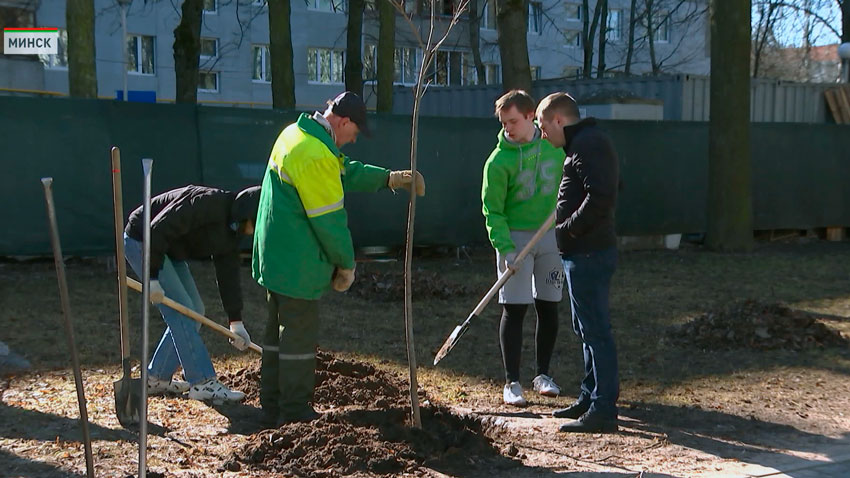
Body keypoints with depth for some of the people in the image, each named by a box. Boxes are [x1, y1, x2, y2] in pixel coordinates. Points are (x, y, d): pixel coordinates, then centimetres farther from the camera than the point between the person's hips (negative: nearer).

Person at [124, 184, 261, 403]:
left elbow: (228, 275, 5)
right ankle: (202, 383, -13)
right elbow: (158, 230, -31)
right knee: (181, 310, -14)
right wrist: (152, 278, -29)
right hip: (142, 242, -10)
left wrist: (236, 321, 2)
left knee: (194, 311, 7)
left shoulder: (231, 228, 1)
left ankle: (157, 377, 14)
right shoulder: (208, 202, -28)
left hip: (170, 251, 10)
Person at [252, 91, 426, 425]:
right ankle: (295, 412, 6)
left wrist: (389, 178, 11)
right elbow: (330, 219, -20)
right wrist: (347, 264, -8)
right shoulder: (316, 155, -23)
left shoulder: (297, 133, 10)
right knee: (299, 334, -1)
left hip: (275, 257, 11)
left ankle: (272, 405, 25)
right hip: (297, 263, -11)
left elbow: (346, 172, 18)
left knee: (279, 331, 17)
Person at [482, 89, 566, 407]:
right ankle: (512, 382, 3)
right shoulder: (499, 160, -11)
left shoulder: (554, 146, -1)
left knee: (549, 308, 8)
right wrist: (505, 249, -20)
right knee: (514, 310, -4)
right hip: (514, 237, -3)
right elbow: (492, 211, -10)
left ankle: (542, 374, 22)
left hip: (550, 235, 3)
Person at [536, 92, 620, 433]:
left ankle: (603, 411, -7)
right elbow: (604, 192, 21)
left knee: (595, 330, -9)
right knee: (586, 328, 19)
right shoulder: (586, 142, 19)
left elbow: (601, 197, -25)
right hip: (586, 252, 11)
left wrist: (567, 230, -17)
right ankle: (590, 398, 29)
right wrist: (569, 230, 12)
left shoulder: (587, 144, -15)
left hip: (589, 255, -11)